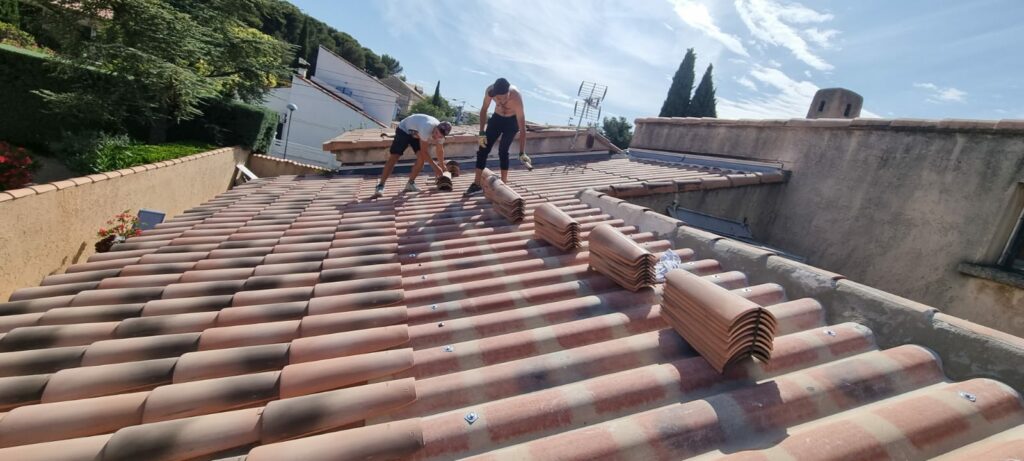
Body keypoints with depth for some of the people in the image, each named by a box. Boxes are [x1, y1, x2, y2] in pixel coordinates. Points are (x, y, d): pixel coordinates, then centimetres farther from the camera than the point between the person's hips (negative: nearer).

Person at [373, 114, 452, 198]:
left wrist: (442, 167, 7)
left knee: (422, 157, -13)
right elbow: (424, 151, -33)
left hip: (416, 133, 6)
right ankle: (380, 186, -14)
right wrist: (435, 166, -26)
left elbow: (440, 150, 0)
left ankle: (410, 184, 2)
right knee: (394, 157, -15)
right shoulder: (427, 128, -43)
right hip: (404, 129, -6)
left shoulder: (440, 133, -20)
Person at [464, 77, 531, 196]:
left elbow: (522, 128, -36)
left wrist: (522, 153, -41)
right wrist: (482, 133, -13)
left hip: (512, 120, -3)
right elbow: (484, 110, -8)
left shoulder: (516, 97, -37)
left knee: (503, 150, -18)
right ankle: (477, 184, 3)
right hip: (497, 117, 4)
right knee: (483, 148, -3)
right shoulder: (490, 90, -27)